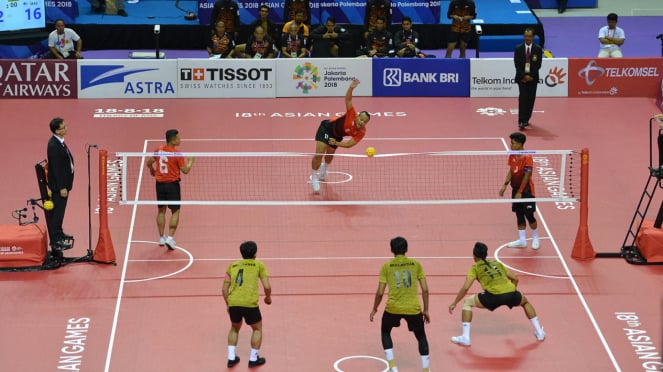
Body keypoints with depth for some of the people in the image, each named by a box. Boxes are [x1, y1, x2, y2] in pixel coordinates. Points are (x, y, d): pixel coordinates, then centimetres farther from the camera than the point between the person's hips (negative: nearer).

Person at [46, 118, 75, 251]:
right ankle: (55, 241, 2)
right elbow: (56, 168, -24)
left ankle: (58, 233, 37)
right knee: (57, 211, -3)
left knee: (60, 210, 22)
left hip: (63, 182, 10)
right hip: (58, 184, -10)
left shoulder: (59, 142, 6)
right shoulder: (53, 146, -25)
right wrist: (61, 187, -21)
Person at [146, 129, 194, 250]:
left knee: (161, 211, 15)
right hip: (172, 184, -5)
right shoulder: (176, 154, -16)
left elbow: (149, 163, 13)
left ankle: (161, 238, 18)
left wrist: (152, 171, 33)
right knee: (175, 212, 2)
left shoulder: (158, 150, 0)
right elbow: (185, 170, -13)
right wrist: (190, 161, 5)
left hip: (160, 184, 5)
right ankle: (170, 237, -9)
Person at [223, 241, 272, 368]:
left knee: (234, 328, 29)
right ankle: (253, 359, 20)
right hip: (250, 304, -3)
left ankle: (231, 358, 24)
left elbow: (225, 288, 14)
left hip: (233, 303, 3)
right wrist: (268, 298, 21)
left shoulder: (232, 265, 17)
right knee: (257, 329, 21)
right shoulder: (259, 265, 8)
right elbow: (267, 287, 2)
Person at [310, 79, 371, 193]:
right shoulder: (352, 114, -33)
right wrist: (351, 87, -58)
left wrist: (337, 143, -35)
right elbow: (348, 99, -41)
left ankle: (323, 169, 61)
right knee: (319, 153, -17)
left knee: (330, 155, 26)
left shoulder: (361, 132, -24)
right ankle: (314, 177, 2)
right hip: (327, 127, -5)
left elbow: (349, 144, -22)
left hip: (337, 136, 5)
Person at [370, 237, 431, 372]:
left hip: (393, 308, 0)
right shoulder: (416, 264, 3)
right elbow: (425, 290, 1)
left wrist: (374, 309, 15)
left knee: (385, 332, 26)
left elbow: (380, 292, -1)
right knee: (421, 337, 22)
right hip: (414, 308, 0)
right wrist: (426, 310, 12)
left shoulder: (386, 266, 1)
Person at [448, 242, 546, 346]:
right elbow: (515, 278, 29)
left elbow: (465, 288, 4)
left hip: (493, 295, -4)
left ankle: (465, 338, 6)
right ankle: (539, 333, 38)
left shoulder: (475, 267, 15)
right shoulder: (497, 263, 28)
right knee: (525, 302, 38)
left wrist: (454, 303, 12)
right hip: (511, 293, 4)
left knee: (467, 303, 16)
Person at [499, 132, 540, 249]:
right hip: (515, 189, 7)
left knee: (529, 215, -2)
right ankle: (522, 240, 16)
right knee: (519, 214, 10)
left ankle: (535, 238, 17)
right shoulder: (512, 155, 4)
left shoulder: (527, 157, -18)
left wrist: (520, 192, -19)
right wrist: (505, 185, 5)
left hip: (526, 191, -7)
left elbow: (527, 176, -18)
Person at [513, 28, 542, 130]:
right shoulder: (518, 49, 2)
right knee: (523, 99, -11)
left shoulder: (538, 49, 2)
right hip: (521, 78, -1)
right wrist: (524, 76, -12)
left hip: (533, 78, 1)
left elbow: (538, 65, -1)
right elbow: (517, 64, -1)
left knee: (531, 100, 4)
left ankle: (526, 119, 18)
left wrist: (531, 76, -11)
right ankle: (521, 122, -14)